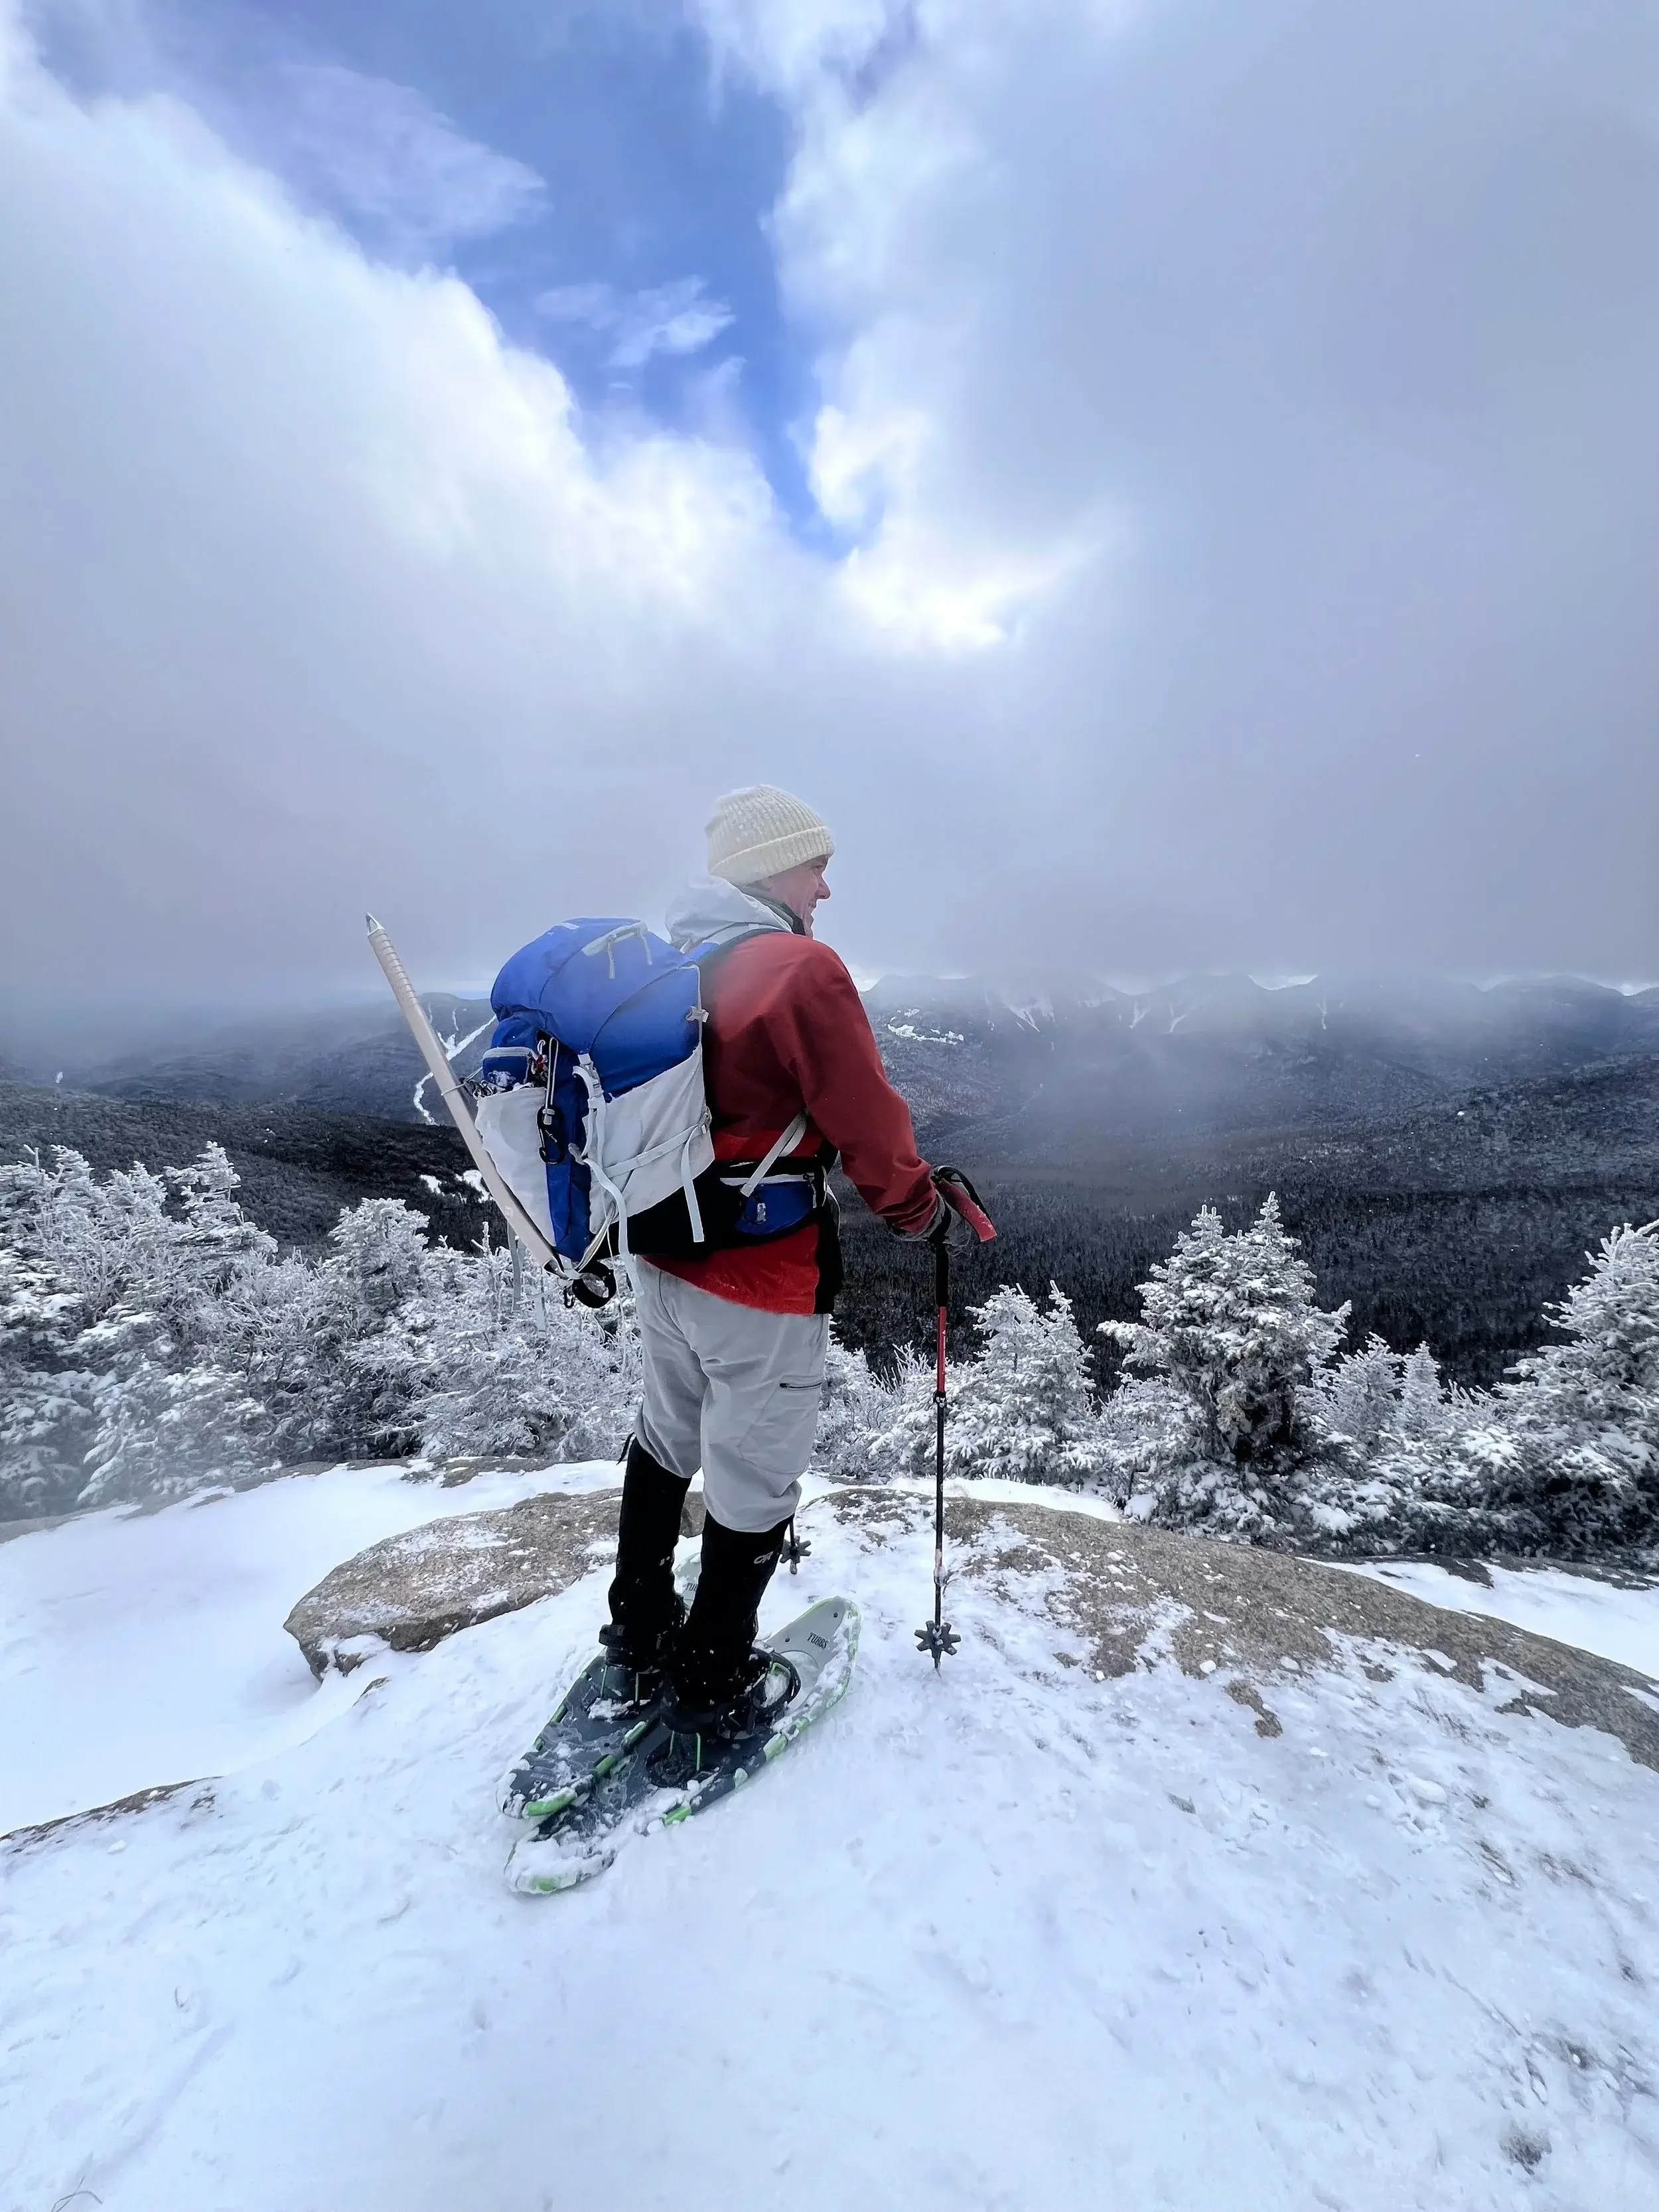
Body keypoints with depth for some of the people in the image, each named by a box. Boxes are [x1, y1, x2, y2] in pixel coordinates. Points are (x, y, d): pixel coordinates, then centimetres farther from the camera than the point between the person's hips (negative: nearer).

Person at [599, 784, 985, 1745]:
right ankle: (713, 1687, 30)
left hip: (662, 1258, 9)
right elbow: (869, 1126, -18)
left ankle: (640, 1625, 44)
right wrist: (926, 1213, -1)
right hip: (761, 1281, -8)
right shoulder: (803, 969, -19)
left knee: (668, 1435, 25)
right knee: (756, 1483, 11)